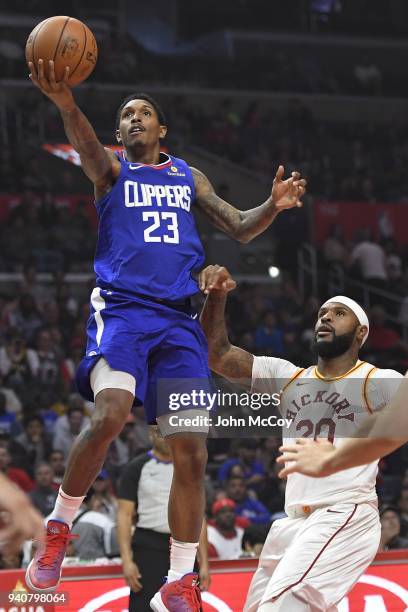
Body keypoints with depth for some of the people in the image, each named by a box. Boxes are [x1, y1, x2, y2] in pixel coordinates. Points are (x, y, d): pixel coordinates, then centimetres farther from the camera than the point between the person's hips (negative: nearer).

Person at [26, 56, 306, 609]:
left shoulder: (188, 177, 21)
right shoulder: (112, 170, 10)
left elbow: (240, 228, 19)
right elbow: (86, 146, -14)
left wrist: (273, 207, -4)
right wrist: (65, 102, -37)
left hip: (178, 320, 4)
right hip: (121, 309, -4)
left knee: (191, 450, -3)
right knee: (109, 415, -29)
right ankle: (58, 528, -8)